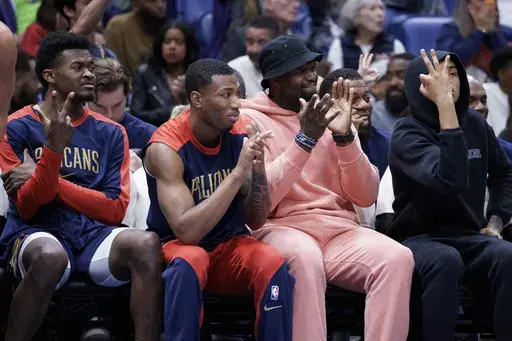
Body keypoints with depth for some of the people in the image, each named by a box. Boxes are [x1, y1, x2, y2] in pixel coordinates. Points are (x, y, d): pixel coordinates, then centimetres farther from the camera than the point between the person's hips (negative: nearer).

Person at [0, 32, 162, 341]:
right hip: (38, 233, -3)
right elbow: (28, 209, -5)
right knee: (50, 256, -40)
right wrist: (54, 148, -20)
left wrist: (49, 180, -6)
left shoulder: (111, 133, 12)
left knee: (146, 243, -30)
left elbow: (116, 209, 3)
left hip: (93, 234, 3)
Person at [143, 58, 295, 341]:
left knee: (273, 263, -28)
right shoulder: (166, 147, -19)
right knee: (191, 261, -37)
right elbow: (187, 231, -29)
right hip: (178, 247, -3)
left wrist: (258, 172, -22)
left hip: (230, 245, 4)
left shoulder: (240, 134, -6)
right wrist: (239, 172, -32)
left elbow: (255, 222, -2)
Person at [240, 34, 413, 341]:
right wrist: (305, 138, -17)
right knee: (305, 256, -39)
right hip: (283, 228, -4)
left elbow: (366, 197, 7)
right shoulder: (251, 120, 2)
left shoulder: (329, 115, 14)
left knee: (398, 257, -26)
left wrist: (344, 135, -7)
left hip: (340, 231, 4)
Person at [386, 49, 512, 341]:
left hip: (470, 239, 4)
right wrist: (445, 106, -33)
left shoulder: (475, 124, 8)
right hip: (419, 239, -4)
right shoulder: (407, 135, -11)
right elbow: (450, 181, -31)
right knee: (444, 260, -41)